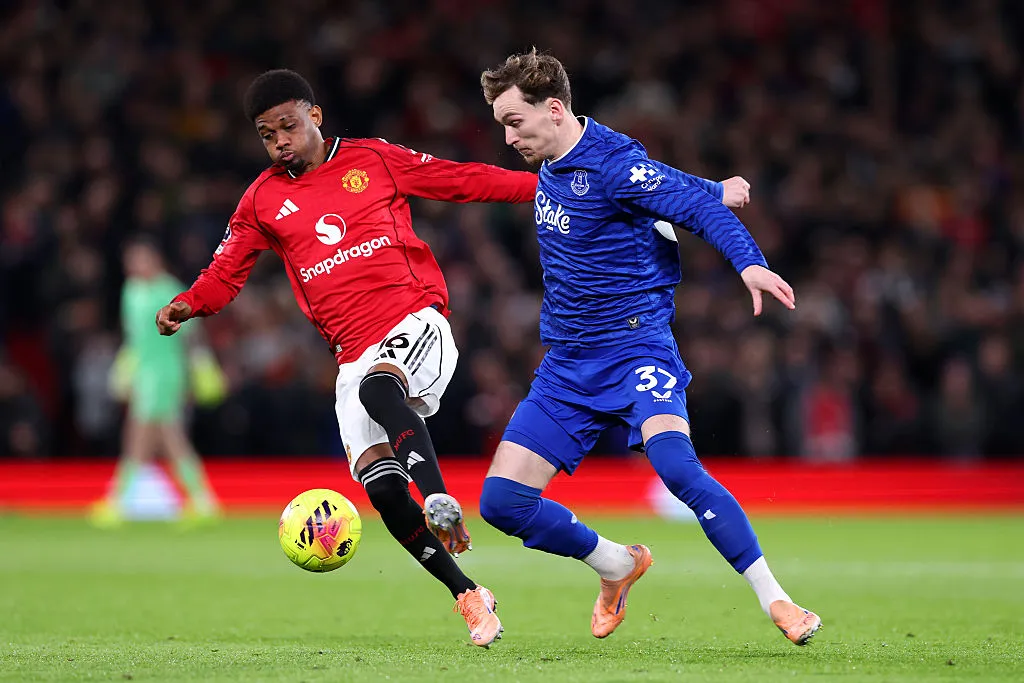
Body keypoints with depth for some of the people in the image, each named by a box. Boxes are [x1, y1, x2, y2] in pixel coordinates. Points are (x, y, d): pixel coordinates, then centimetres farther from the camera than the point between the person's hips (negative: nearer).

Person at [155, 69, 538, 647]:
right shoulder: (263, 201, 13)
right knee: (381, 487, -14)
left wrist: (542, 185, 8)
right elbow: (228, 271, 16)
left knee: (377, 387, -38)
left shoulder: (374, 160, 8)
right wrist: (187, 305, -5)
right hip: (355, 355, 3)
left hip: (416, 323, -3)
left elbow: (464, 181, 13)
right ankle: (468, 597, -3)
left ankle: (441, 503, -44)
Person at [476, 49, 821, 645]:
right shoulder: (552, 166, 11)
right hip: (567, 366, 8)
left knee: (674, 462, -34)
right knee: (501, 501, -2)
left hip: (636, 348, -8)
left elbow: (704, 205, -21)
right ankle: (618, 566, 22)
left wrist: (750, 263, -37)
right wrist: (710, 191, 15)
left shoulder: (613, 162, -14)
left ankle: (775, 600, -25)